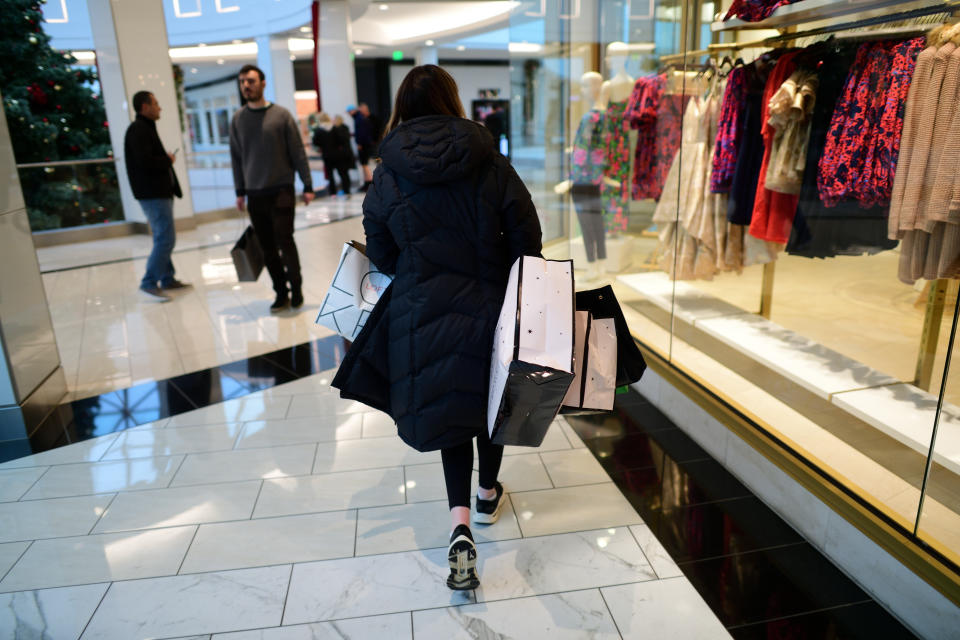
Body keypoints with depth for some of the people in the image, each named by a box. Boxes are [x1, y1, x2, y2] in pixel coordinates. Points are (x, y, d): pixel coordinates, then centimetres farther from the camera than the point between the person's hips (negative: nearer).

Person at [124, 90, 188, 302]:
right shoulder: (138, 130, -13)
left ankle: (167, 279, 23)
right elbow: (145, 162, -23)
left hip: (160, 192, 11)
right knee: (165, 239, -11)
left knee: (164, 237, 15)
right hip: (153, 194, -11)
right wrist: (168, 160, -9)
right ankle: (149, 283, -6)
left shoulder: (145, 128, 19)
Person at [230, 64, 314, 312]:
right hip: (255, 194, 3)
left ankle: (296, 289, 10)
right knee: (268, 249, 5)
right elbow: (236, 157, 12)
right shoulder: (237, 119, 8)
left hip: (281, 191, -3)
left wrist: (307, 186, -4)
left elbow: (298, 152, -1)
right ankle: (281, 293, 15)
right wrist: (240, 192, 10)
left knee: (284, 241, -8)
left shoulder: (281, 115, -1)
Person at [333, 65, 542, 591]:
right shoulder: (493, 167, -9)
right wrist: (493, 276, 8)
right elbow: (526, 241, -8)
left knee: (446, 407, 13)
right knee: (489, 397, 21)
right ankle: (488, 495, 42)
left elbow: (382, 256, 2)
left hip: (424, 315, 0)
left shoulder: (386, 178, -6)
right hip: (489, 308, 0)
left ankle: (460, 527, 0)